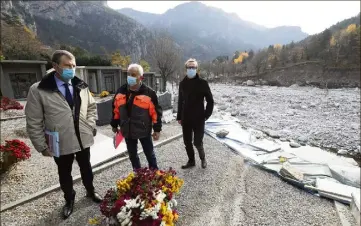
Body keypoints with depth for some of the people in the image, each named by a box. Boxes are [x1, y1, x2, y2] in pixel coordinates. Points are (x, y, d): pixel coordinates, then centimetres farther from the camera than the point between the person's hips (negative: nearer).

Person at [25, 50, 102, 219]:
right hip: (60, 144, -2)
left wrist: (90, 125, -1)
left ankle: (90, 191, 48)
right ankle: (69, 199, 46)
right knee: (64, 174, 20)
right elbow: (34, 123, -9)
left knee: (86, 168, 22)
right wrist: (42, 146, -8)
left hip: (83, 140, 3)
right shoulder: (38, 91, -14)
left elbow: (91, 107, 11)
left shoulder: (81, 87, -3)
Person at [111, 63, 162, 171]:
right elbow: (116, 109, 11)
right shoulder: (121, 91, 1)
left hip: (144, 130, -4)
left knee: (149, 153, 12)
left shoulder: (148, 92, -13)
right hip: (127, 130, 5)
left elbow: (156, 112, -11)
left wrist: (157, 129, -10)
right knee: (132, 154, 19)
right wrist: (114, 125, 15)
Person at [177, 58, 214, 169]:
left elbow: (210, 101, -3)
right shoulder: (182, 83, 5)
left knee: (198, 142, -1)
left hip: (199, 119, -4)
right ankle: (191, 161, 33)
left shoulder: (202, 83, -6)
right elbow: (180, 101, 10)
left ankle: (203, 158, 29)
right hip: (186, 119, 4)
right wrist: (179, 117, 9)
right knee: (187, 142, 12)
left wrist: (206, 115, -8)